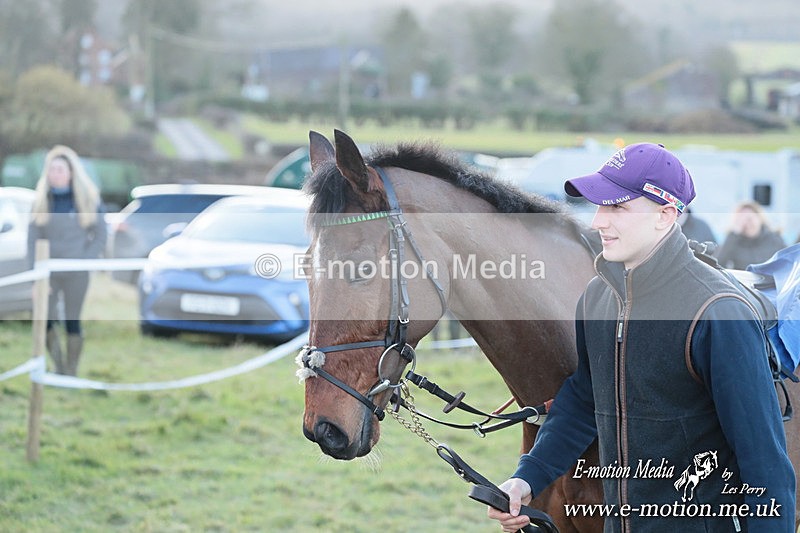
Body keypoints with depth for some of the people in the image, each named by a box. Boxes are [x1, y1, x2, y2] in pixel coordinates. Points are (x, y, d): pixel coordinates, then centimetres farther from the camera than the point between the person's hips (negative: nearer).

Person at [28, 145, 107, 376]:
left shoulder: (89, 199, -2)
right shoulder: (41, 201, 2)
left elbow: (100, 238, 1)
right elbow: (33, 241, 1)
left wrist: (81, 262, -11)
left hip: (77, 273, -1)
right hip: (49, 271, 1)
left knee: (72, 321, 0)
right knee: (45, 321, -9)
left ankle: (71, 371, 10)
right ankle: (58, 363, 13)